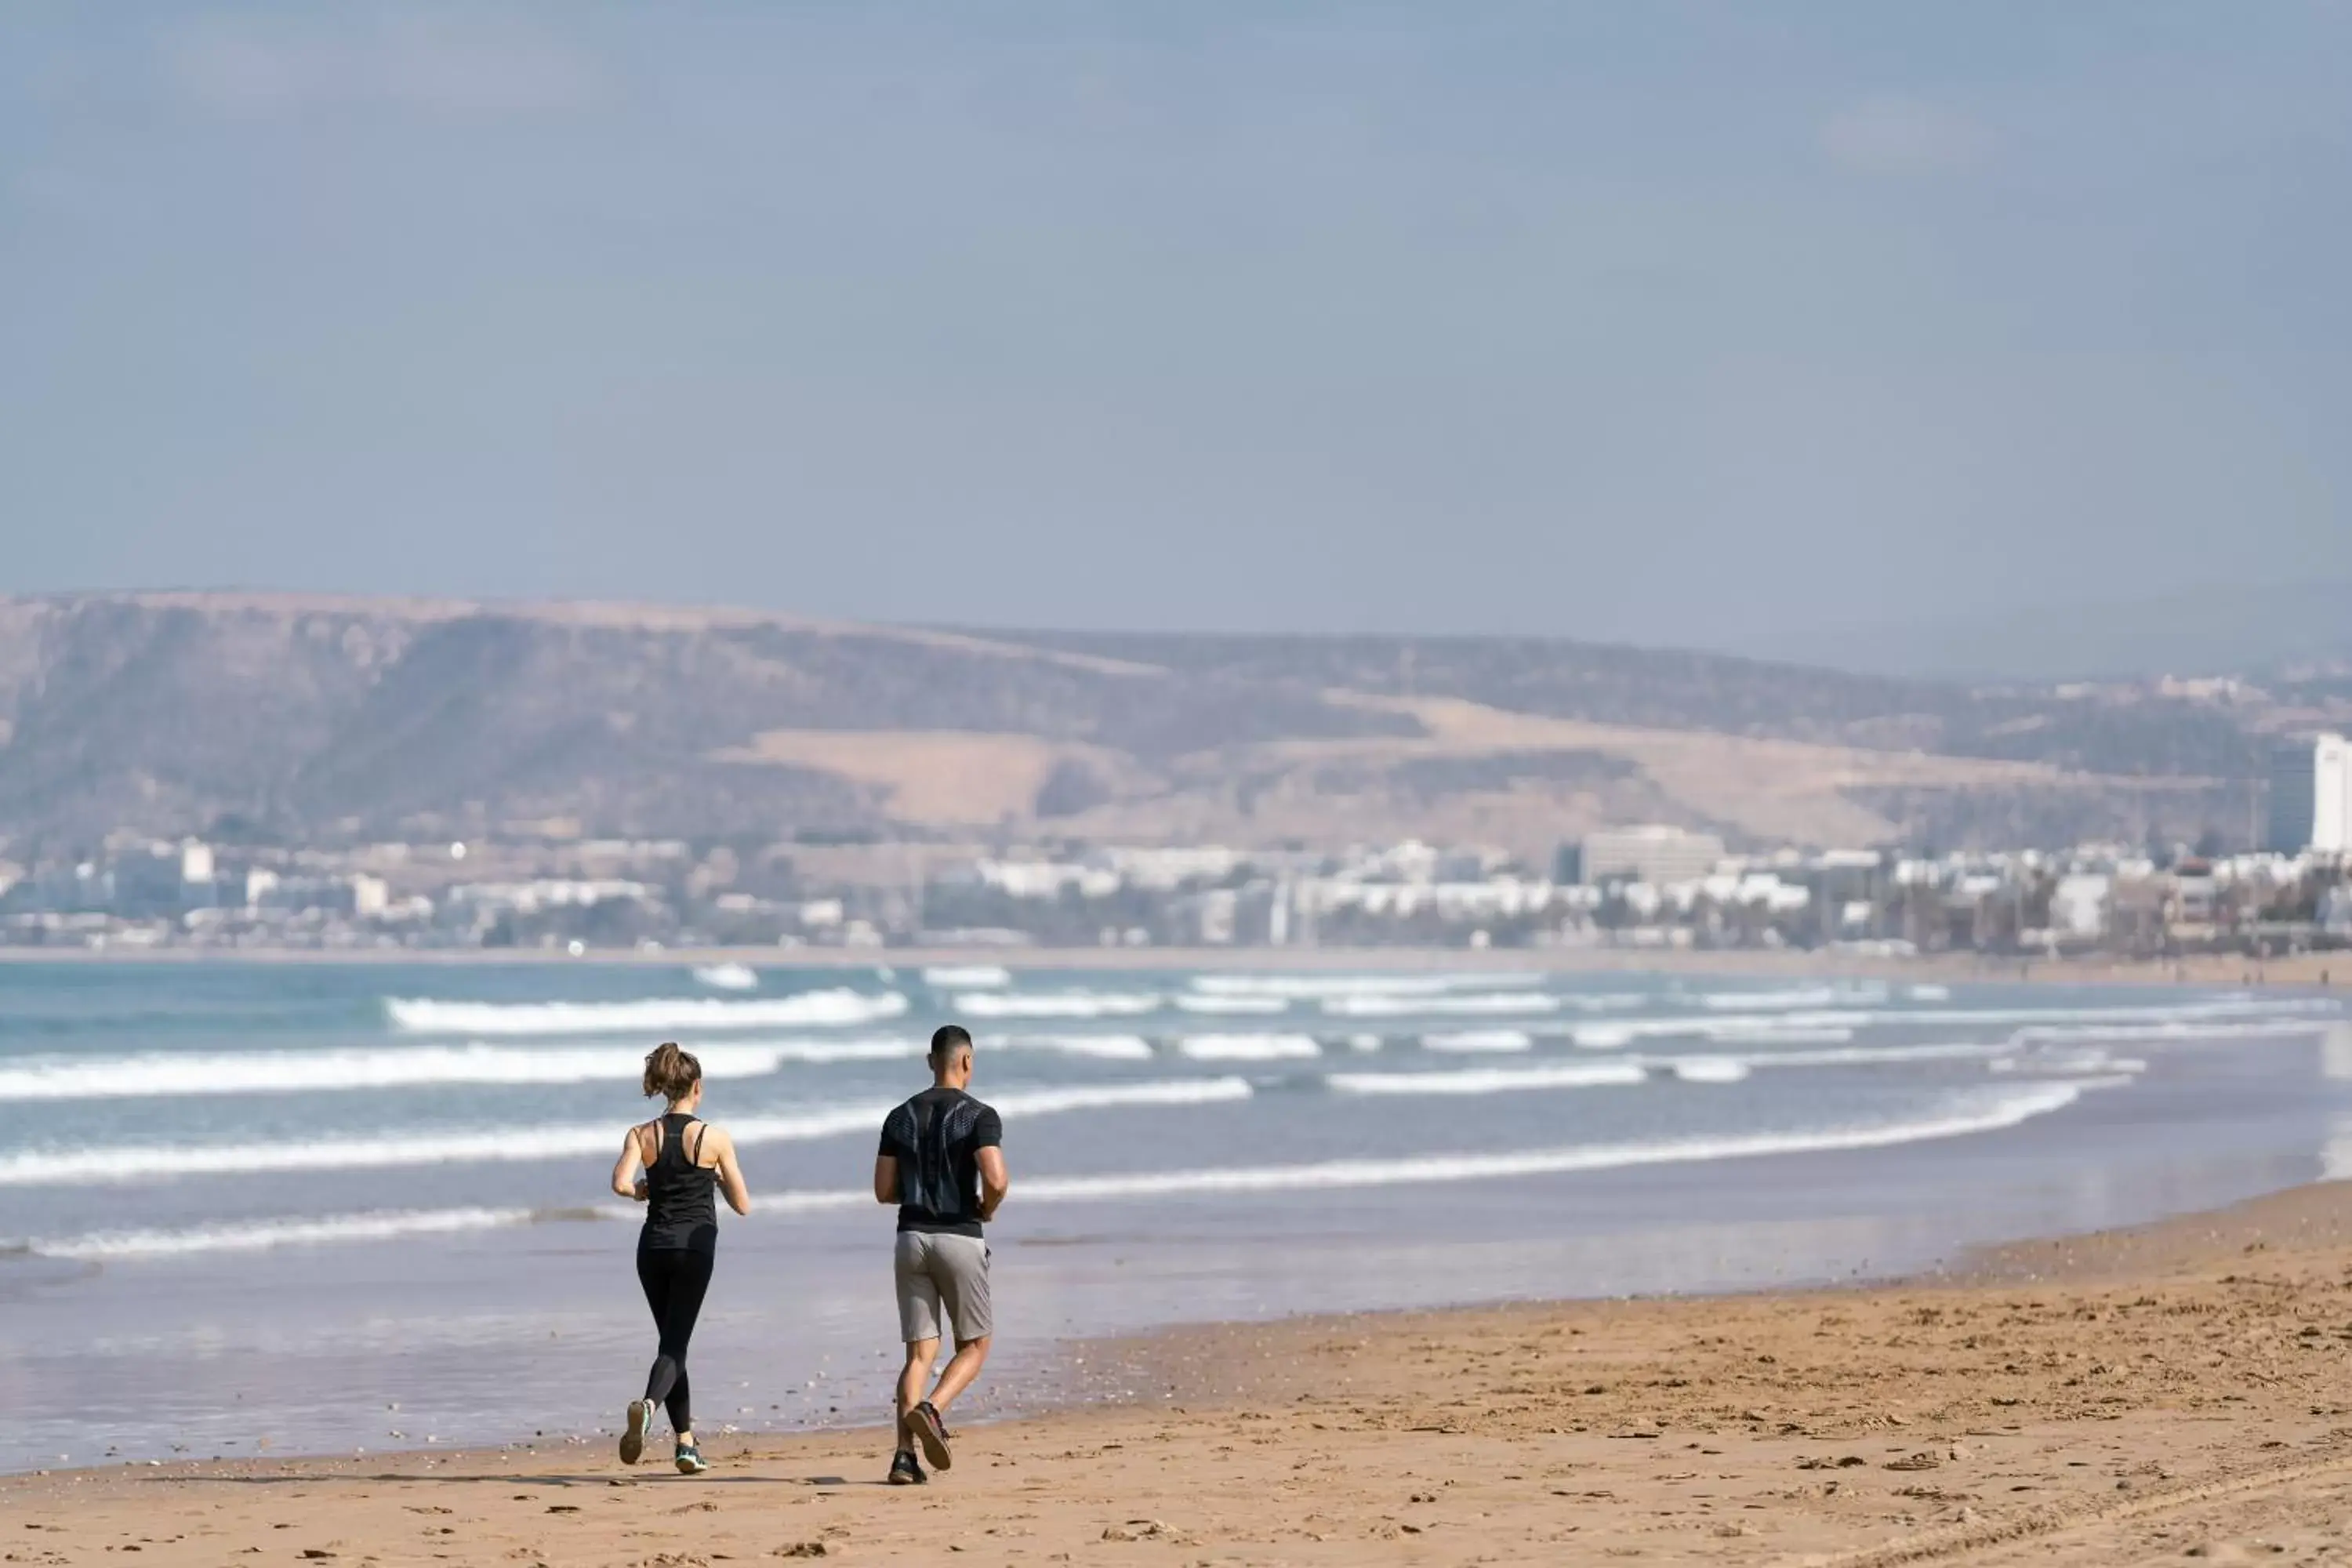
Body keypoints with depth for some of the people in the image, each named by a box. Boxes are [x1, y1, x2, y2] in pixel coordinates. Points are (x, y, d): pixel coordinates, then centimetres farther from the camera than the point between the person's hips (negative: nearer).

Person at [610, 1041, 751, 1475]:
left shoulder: (641, 1136, 1)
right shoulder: (714, 1138, -4)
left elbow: (621, 1183, -15)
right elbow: (742, 1205, -1)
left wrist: (643, 1190, 6)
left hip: (654, 1247, 3)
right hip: (695, 1247, -3)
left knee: (672, 1341, 16)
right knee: (675, 1345, -5)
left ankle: (686, 1442, 16)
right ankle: (649, 1405, -36)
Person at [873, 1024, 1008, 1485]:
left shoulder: (901, 1117, 9)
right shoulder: (978, 1116, -6)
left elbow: (884, 1191, 7)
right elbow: (996, 1180, -20)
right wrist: (987, 1208, 2)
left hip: (912, 1237, 4)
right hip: (959, 1238, -4)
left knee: (920, 1352, 5)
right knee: (975, 1345, 9)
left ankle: (905, 1455, -9)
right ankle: (932, 1410, -19)